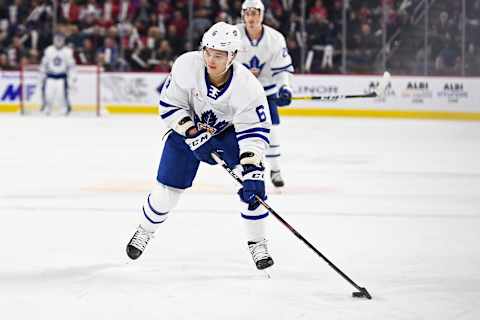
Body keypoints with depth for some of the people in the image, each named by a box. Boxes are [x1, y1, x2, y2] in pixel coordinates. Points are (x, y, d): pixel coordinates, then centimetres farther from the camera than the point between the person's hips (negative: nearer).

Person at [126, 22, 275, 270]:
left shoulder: (247, 86, -32)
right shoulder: (187, 66, -29)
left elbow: (255, 131, -31)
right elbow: (169, 104, -18)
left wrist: (252, 171, -41)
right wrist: (192, 132, -29)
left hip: (230, 130, 0)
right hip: (187, 126, 1)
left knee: (253, 183, -19)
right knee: (167, 189, -1)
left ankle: (257, 243, -3)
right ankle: (145, 231, 28)